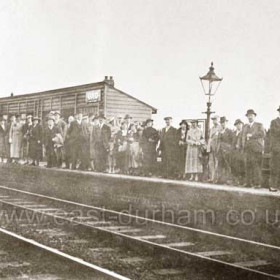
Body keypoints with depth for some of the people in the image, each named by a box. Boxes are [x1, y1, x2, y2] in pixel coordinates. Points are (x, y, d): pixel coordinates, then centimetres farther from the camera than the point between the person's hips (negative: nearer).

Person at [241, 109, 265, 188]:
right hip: (248, 149, 4)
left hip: (256, 149, -4)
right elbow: (243, 137, 20)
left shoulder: (259, 125, 12)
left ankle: (257, 183, -11)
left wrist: (251, 135, -6)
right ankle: (249, 182, -2)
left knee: (256, 166, -11)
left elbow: (262, 134, -4)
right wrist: (243, 146, 5)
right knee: (248, 166, -4)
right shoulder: (245, 126, 25)